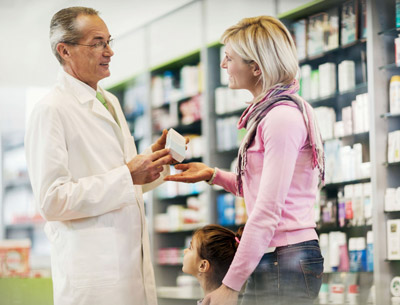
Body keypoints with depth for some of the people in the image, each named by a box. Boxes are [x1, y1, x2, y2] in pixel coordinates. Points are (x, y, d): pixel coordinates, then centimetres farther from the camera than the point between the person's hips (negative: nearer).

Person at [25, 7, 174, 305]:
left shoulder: (110, 102, 18)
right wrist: (127, 175, -19)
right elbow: (52, 201, -18)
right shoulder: (51, 110, -10)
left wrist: (156, 157, 6)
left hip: (133, 260, 8)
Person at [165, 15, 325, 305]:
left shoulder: (283, 117, -15)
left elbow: (268, 210, -20)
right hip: (273, 260, 9)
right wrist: (213, 175, 13)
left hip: (286, 262, -9)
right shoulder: (266, 113, 15)